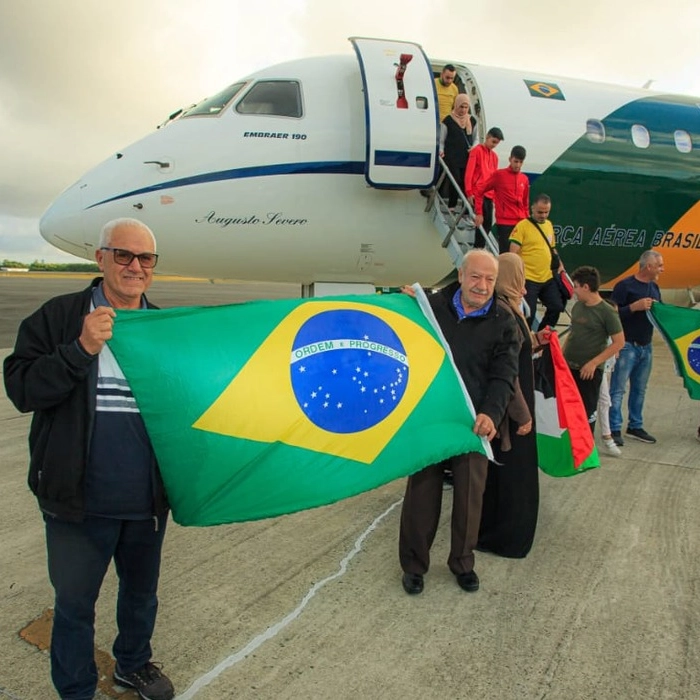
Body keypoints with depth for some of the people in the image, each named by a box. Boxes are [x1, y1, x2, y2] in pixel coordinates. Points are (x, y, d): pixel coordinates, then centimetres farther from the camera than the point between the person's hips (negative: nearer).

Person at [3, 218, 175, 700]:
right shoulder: (60, 317, -7)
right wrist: (81, 350, -26)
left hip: (147, 499, 4)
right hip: (79, 500, -3)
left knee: (142, 592, 23)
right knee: (74, 602, 14)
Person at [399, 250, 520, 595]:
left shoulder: (503, 323, -1)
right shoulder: (433, 306, 0)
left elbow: (503, 377, -8)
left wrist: (490, 414, -26)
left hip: (473, 422, 0)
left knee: (469, 495, 10)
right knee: (422, 492, 8)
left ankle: (463, 562, 32)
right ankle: (414, 564, 26)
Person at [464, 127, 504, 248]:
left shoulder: (494, 156, 17)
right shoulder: (477, 151, -1)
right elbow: (469, 172, -7)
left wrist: (494, 196, 15)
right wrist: (469, 192, -13)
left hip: (489, 195, 6)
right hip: (478, 193, -6)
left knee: (488, 224, 3)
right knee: (483, 221, -12)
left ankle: (479, 247, 11)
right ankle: (479, 247, -5)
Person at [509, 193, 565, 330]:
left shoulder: (549, 225, 13)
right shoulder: (522, 226, -9)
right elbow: (513, 254, -13)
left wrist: (559, 263, 10)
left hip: (548, 278, 7)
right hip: (528, 279, -7)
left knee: (557, 307, 10)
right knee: (528, 314, -3)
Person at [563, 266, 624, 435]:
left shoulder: (606, 312, -13)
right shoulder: (577, 306, 6)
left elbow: (619, 342, -13)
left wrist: (594, 362, -17)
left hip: (589, 370, -6)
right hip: (568, 367, 6)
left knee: (587, 411, 5)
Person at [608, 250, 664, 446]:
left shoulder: (654, 288, 14)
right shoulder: (625, 286, -10)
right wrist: (635, 306, -24)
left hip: (646, 347, 8)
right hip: (627, 345, -8)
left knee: (639, 389, 12)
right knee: (618, 389, -5)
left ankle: (635, 426, 21)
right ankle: (615, 429, -1)